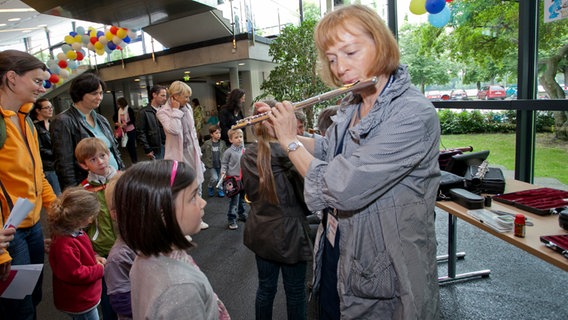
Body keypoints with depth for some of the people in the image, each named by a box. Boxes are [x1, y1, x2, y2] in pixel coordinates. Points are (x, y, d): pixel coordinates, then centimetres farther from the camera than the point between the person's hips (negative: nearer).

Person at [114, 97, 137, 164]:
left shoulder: (129, 109, -13)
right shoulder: (119, 110, 4)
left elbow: (133, 119, -16)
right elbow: (114, 117, 18)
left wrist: (125, 124, -23)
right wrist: (116, 122, -1)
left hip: (131, 130, -6)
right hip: (123, 131, 6)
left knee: (132, 144, -3)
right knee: (127, 145, 9)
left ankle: (135, 159, 9)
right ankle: (132, 158, 21)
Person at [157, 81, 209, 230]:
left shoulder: (188, 108, 7)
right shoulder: (163, 111, -11)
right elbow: (174, 130, -29)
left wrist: (198, 151, 16)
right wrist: (176, 110, -18)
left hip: (192, 152, 7)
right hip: (178, 155, -6)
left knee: (197, 186, 15)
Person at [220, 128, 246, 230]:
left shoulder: (244, 150, 4)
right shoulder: (229, 151, -10)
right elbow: (224, 163, -3)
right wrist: (223, 172, -17)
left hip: (244, 178, 6)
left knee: (242, 198, 19)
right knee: (234, 199, -4)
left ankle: (242, 214, 37)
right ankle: (231, 219, 5)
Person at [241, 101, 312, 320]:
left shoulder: (248, 156, -3)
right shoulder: (288, 153, -20)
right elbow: (306, 193, -12)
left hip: (261, 230, 5)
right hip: (289, 231, -5)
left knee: (265, 287, 20)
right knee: (295, 292, 12)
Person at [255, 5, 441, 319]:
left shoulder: (415, 115, -27)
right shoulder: (351, 105, -1)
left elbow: (340, 190, -32)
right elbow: (327, 148, 16)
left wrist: (289, 141, -17)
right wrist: (281, 129, 3)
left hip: (381, 279, -7)